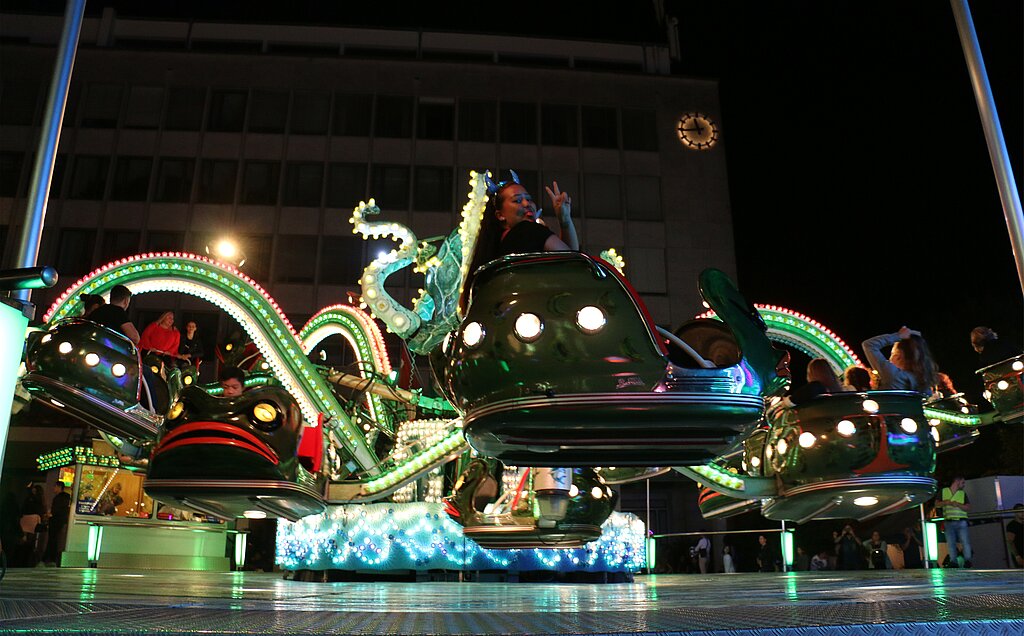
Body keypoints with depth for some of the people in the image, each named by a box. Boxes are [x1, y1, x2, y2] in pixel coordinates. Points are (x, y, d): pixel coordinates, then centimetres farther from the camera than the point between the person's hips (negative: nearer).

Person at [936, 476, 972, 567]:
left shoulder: (963, 493, 11)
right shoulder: (944, 491, 10)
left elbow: (968, 507, 2)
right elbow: (936, 503, 10)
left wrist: (958, 504, -13)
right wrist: (945, 502, -9)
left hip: (961, 521, 0)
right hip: (949, 522, 0)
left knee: (965, 542, -8)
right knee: (951, 543, 0)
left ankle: (967, 561, -3)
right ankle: (953, 562, 2)